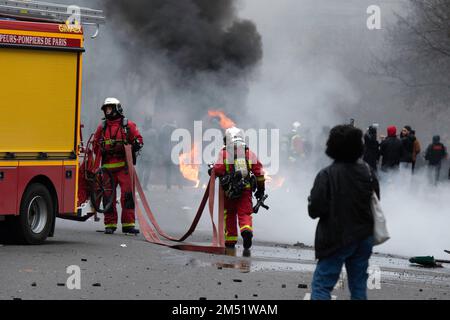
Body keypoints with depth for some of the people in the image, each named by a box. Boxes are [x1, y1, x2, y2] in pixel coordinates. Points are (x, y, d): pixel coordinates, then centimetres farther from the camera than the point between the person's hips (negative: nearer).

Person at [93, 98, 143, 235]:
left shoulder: (128, 125, 6)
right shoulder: (102, 127, 15)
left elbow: (139, 139, 7)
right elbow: (95, 145, 20)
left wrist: (136, 145, -15)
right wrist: (103, 150, 0)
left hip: (124, 165, -3)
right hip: (107, 166, 3)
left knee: (127, 195, -10)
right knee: (108, 196, 3)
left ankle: (128, 224, -9)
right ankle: (110, 224, 9)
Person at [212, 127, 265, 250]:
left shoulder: (224, 152, 1)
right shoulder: (249, 152, 10)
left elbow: (218, 169, -11)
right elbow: (258, 169, 7)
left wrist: (212, 171, 12)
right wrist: (261, 188, 14)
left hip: (229, 189, -1)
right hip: (246, 188, 1)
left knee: (229, 214, 12)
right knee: (245, 213, 1)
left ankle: (230, 240, 15)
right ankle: (247, 230, -28)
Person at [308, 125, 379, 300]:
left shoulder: (327, 175, -16)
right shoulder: (368, 172, 2)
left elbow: (314, 210, -19)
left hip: (337, 238, -5)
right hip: (364, 238, 5)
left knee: (321, 285, -4)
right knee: (358, 284, 14)